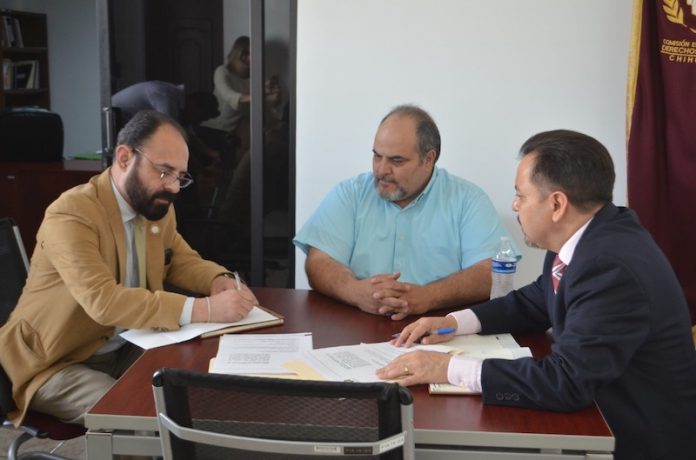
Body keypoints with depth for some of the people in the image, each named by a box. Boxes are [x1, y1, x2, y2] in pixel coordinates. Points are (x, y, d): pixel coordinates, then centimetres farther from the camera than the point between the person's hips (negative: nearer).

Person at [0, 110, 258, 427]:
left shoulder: (157, 206, 2)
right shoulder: (70, 214, -24)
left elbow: (182, 261, 15)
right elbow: (104, 301, -35)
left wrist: (219, 281, -10)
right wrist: (204, 309, -40)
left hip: (127, 351, 8)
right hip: (56, 364, -7)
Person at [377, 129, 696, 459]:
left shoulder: (611, 267, -28)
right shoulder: (586, 236, 0)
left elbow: (566, 381, -31)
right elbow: (534, 304, 14)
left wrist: (449, 368, -27)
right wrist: (455, 322, 1)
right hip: (605, 414, 8)